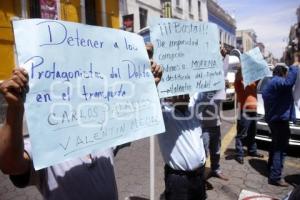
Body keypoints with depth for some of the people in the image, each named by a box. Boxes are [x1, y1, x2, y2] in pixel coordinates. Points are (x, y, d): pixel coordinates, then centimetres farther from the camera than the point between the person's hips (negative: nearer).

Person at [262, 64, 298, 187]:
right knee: (280, 148, -7)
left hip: (274, 119, 11)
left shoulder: (270, 84, 18)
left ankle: (271, 167, 35)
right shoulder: (276, 82, -15)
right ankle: (275, 177, -5)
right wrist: (294, 66, -24)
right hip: (280, 119, -11)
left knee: (276, 145, 23)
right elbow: (289, 82, -35)